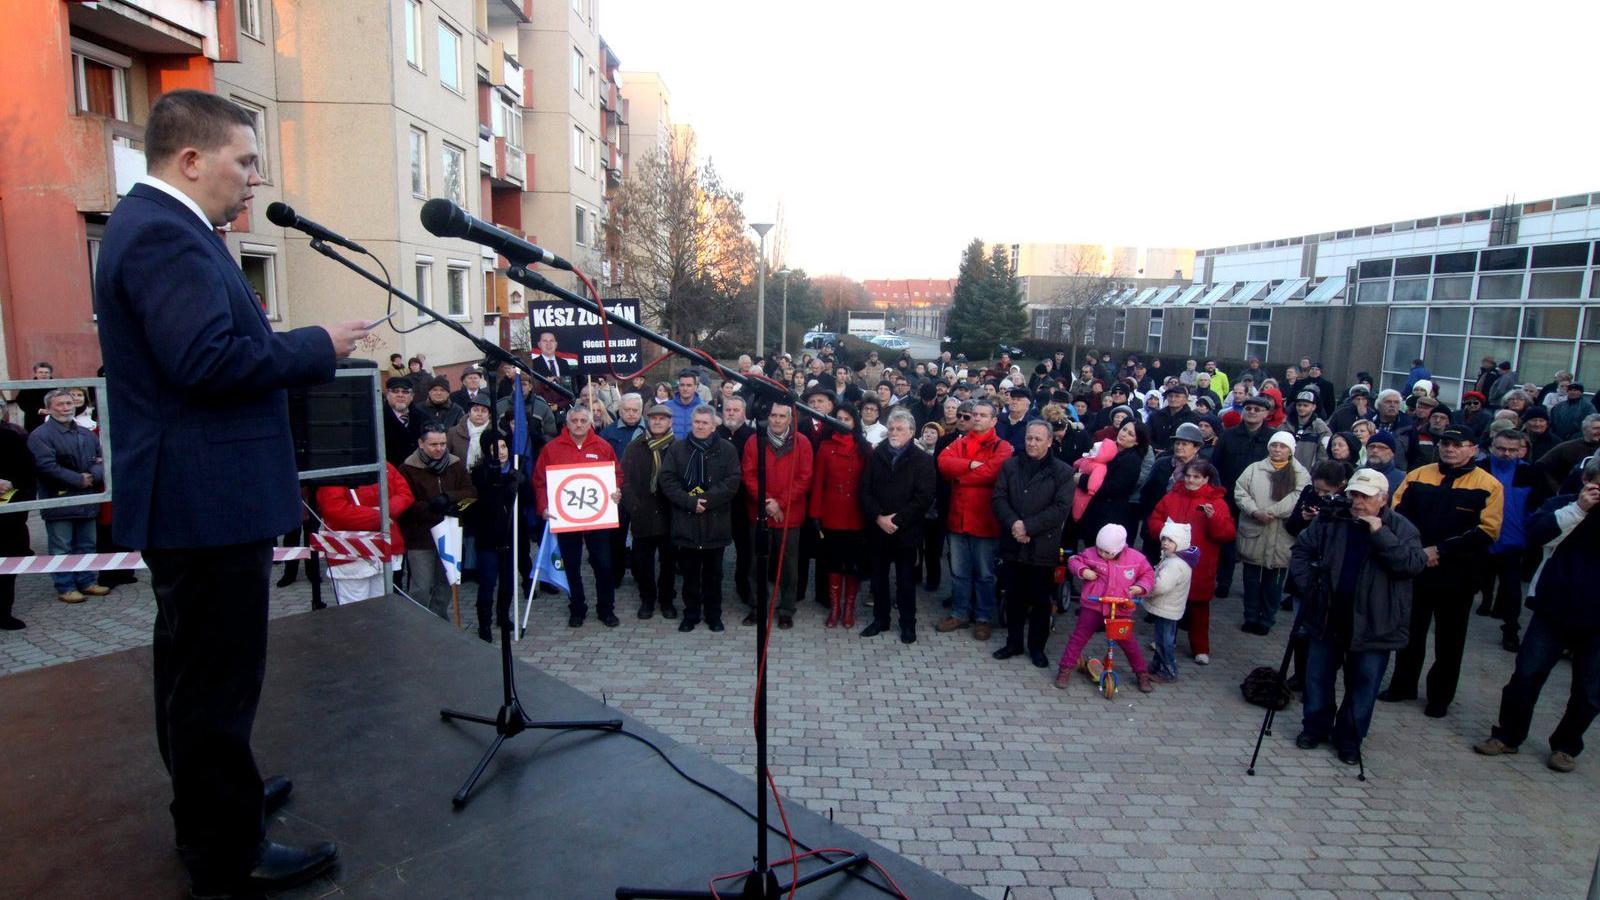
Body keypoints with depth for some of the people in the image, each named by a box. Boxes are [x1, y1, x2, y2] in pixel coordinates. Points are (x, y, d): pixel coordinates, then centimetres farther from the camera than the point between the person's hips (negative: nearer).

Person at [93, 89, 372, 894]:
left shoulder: (157, 225, 16)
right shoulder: (165, 233, -17)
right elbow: (207, 359, -28)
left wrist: (301, 349, 9)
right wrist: (318, 346, -17)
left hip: (190, 495, 11)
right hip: (207, 497, -11)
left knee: (194, 667, 22)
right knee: (217, 677, -1)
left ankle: (208, 800, 40)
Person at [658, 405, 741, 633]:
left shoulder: (726, 449, 3)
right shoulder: (677, 448, 6)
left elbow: (732, 482, -6)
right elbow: (666, 480, -2)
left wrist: (706, 500, -16)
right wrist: (690, 502, -14)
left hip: (716, 522, -1)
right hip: (685, 521, 1)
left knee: (713, 573, 10)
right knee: (689, 573, 9)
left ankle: (713, 614, 23)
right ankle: (691, 614, 22)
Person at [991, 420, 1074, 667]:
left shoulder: (1063, 472, -3)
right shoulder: (1010, 466, 7)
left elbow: (1061, 508, -11)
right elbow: (999, 499, 1)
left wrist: (1028, 526, -17)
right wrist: (1013, 524, -17)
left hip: (1043, 547, -2)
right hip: (1013, 544, 3)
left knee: (1041, 600, 8)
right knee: (1014, 597, 13)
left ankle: (1037, 647, 23)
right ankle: (1014, 642, 27)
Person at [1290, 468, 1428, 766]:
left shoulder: (1400, 527, -7)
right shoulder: (1330, 520, -2)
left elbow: (1414, 564, -21)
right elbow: (1301, 549, 8)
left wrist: (1380, 533, -25)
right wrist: (1307, 584, -2)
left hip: (1373, 625, -2)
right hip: (1326, 618, 2)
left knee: (1363, 685, 9)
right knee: (1317, 677, 13)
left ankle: (1350, 738, 26)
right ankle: (1315, 727, 31)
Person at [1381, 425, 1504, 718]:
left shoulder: (1488, 485, -6)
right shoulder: (1416, 476, 2)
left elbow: (1487, 531, -13)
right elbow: (1397, 516, 0)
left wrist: (1440, 550, -19)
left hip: (1458, 576, -2)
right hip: (1414, 570, 2)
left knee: (1449, 639, 12)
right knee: (1410, 632, 15)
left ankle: (1440, 697, 26)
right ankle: (1402, 686, 30)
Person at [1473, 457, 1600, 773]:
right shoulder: (1563, 504, 1)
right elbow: (1535, 532, -16)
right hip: (1553, 611, 0)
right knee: (1526, 676, 3)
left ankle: (1566, 746, 28)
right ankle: (1507, 736, 17)